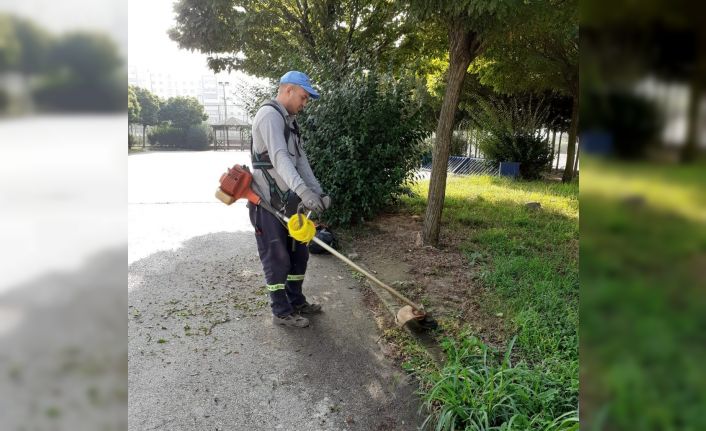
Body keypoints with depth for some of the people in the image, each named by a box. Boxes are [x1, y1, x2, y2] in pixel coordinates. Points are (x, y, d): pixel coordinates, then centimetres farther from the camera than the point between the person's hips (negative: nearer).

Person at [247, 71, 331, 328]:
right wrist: (303, 191, -41)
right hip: (268, 203, -9)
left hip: (288, 201, 10)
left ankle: (296, 302, 31)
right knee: (276, 258, 1)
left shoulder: (290, 121, 16)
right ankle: (281, 312, 14)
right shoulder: (269, 114, -15)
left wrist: (318, 193, 3)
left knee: (298, 253, 16)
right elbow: (279, 157, -30)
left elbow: (301, 160, 13)